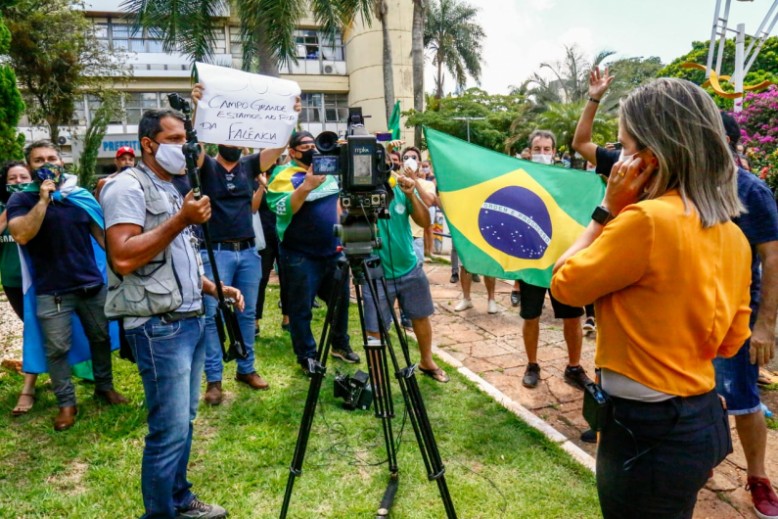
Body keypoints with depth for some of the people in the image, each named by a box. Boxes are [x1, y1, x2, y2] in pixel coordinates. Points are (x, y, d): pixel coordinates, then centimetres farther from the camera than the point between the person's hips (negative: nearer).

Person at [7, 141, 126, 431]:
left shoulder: (81, 196, 7)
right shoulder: (21, 200, -3)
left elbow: (100, 232, 9)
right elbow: (20, 236, -20)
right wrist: (43, 200, -20)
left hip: (92, 283, 3)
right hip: (51, 291, -3)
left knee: (101, 338, 14)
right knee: (57, 349, 3)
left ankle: (104, 386, 32)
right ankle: (66, 403, 16)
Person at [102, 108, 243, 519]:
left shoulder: (174, 190, 19)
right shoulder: (127, 187, -9)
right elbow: (123, 258, -22)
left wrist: (216, 288, 12)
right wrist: (181, 220, -21)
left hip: (191, 319, 9)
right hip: (159, 326, -9)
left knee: (184, 420, 16)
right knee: (169, 428, -4)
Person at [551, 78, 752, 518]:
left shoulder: (646, 219, -24)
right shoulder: (733, 235, 2)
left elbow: (564, 285, -11)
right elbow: (732, 339, 10)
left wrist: (608, 209, -8)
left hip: (648, 428, -8)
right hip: (703, 418, 8)